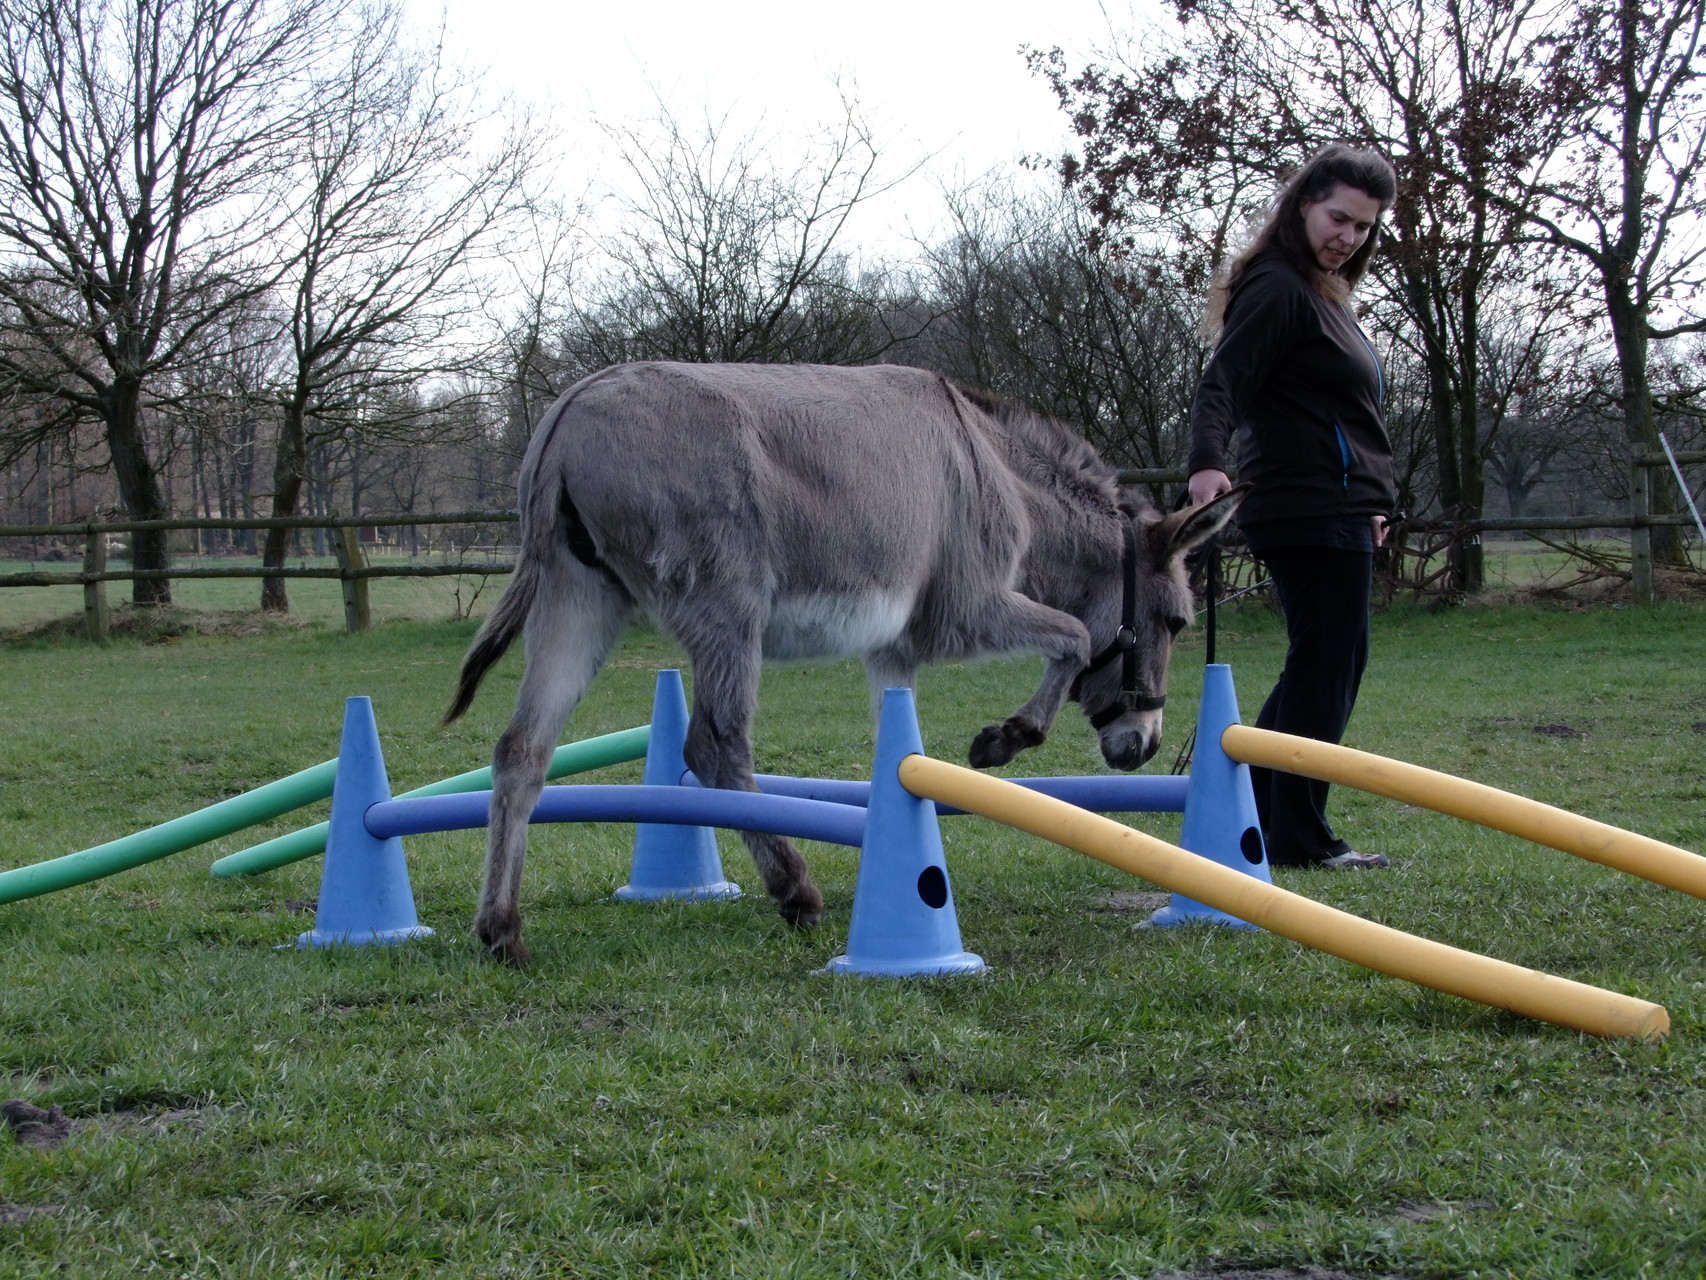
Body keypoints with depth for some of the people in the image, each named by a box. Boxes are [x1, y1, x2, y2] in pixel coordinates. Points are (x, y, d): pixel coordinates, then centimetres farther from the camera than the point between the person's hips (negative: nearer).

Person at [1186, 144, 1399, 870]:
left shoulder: (1320, 293, 21)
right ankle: (1299, 838, -3)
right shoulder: (1277, 289, -11)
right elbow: (1225, 379, -25)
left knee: (1322, 667, 15)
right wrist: (1207, 463, -41)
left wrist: (1369, 499, 32)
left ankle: (1261, 822, 21)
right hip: (1313, 511, -11)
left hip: (1332, 511, 11)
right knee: (1328, 666, -8)